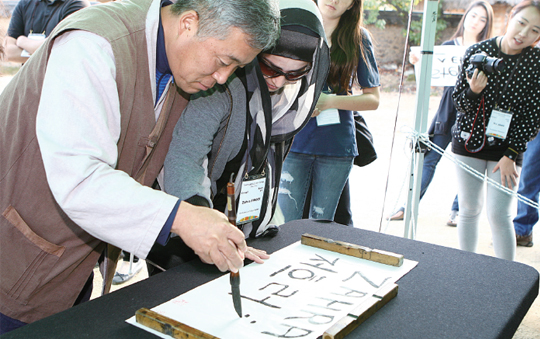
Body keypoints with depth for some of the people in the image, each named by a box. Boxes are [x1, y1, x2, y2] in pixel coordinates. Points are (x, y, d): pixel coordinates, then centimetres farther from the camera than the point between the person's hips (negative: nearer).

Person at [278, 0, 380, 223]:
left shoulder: (358, 39, 5)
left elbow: (373, 99, 3)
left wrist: (329, 101, -11)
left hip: (336, 145, 0)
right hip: (294, 140, 0)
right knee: (285, 224, -3)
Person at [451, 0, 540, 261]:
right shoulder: (477, 52, -7)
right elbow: (459, 103, -3)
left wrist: (511, 155, -9)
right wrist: (473, 92, -24)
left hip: (507, 147, -1)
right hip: (469, 140, 2)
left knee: (499, 215, -7)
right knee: (469, 210, 10)